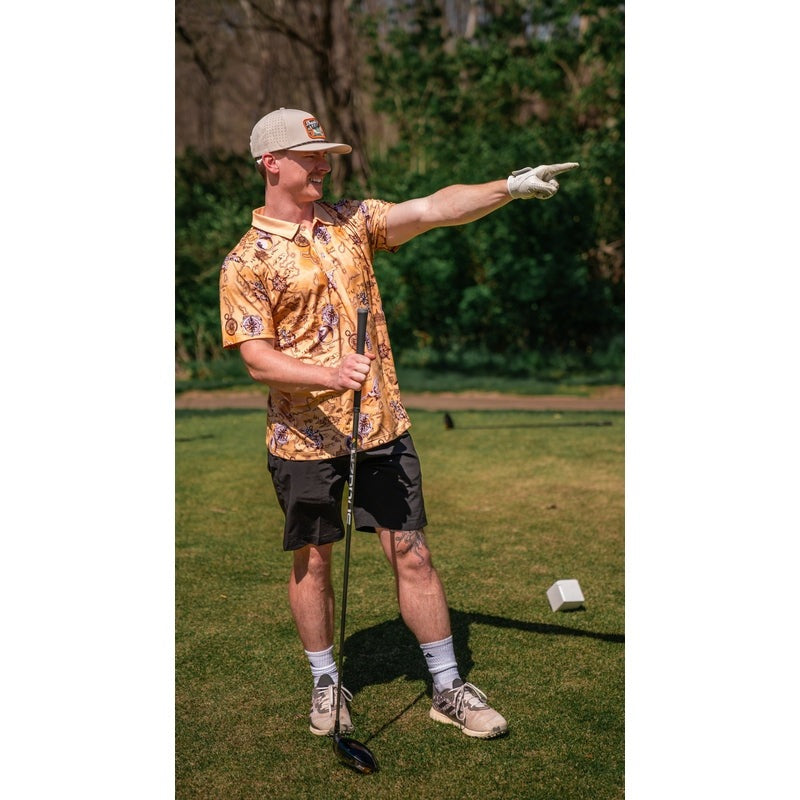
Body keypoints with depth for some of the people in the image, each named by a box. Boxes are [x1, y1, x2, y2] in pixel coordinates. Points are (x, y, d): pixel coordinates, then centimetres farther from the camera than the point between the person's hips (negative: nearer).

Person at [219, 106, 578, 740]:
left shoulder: (352, 221, 7)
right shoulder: (246, 262, -4)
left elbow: (435, 209, -6)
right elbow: (257, 357, -12)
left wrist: (511, 186, -21)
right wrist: (330, 374, -28)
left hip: (382, 426, 3)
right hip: (305, 436, -2)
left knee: (412, 554, 4)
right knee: (312, 562, 10)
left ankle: (448, 688, 15)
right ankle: (326, 683, 29)